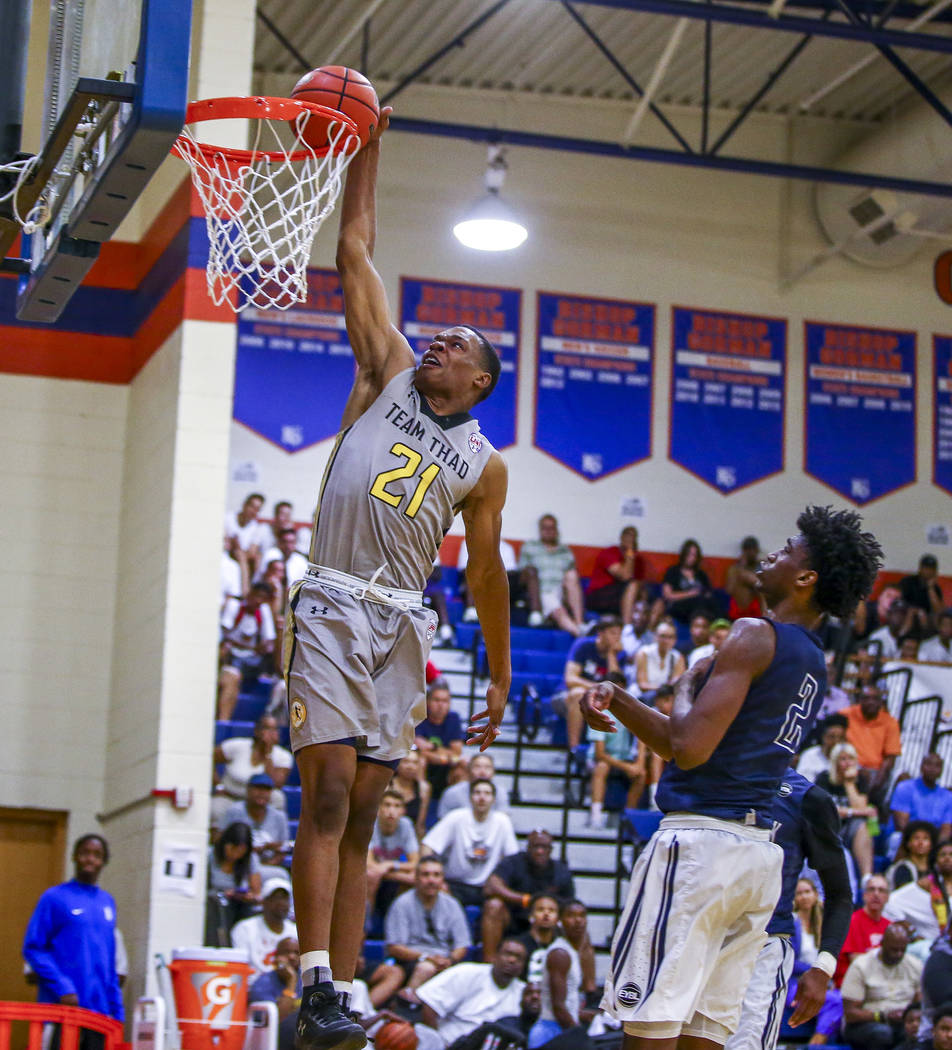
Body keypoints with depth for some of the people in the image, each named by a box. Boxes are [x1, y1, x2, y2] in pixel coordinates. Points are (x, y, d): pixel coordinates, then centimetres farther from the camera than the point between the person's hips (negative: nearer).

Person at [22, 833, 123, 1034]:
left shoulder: (107, 902, 15)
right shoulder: (54, 897, -1)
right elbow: (32, 948, -6)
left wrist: (117, 1010, 14)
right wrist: (62, 987, -16)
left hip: (99, 1009, 5)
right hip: (60, 1005, -5)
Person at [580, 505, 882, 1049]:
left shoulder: (755, 636, -9)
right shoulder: (814, 663, 18)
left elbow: (689, 749, -18)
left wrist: (686, 685, 0)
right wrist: (617, 702, 12)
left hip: (701, 838, -9)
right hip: (762, 852, 9)